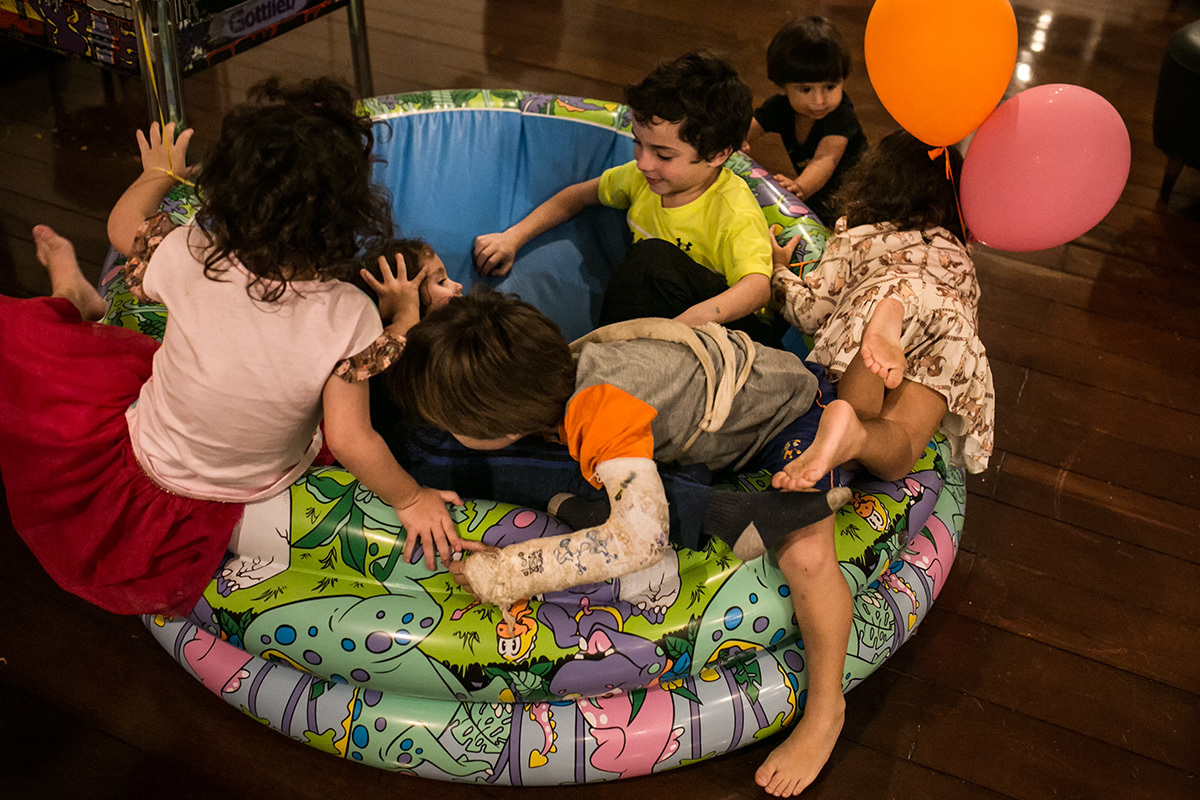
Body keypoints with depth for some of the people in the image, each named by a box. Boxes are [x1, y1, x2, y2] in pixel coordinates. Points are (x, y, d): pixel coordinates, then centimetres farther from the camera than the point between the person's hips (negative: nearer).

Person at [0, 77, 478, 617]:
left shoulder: (190, 256, -27)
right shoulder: (351, 317, -30)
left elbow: (123, 225, -3)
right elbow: (351, 441, -26)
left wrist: (159, 173, 18)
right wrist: (410, 500, -8)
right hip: (256, 492, 1)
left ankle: (75, 299, 44)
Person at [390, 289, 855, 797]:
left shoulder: (603, 408, -42)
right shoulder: (552, 381, -15)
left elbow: (639, 538, -51)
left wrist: (502, 575, -42)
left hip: (791, 408, -8)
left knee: (806, 553, -30)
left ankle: (824, 713, -7)